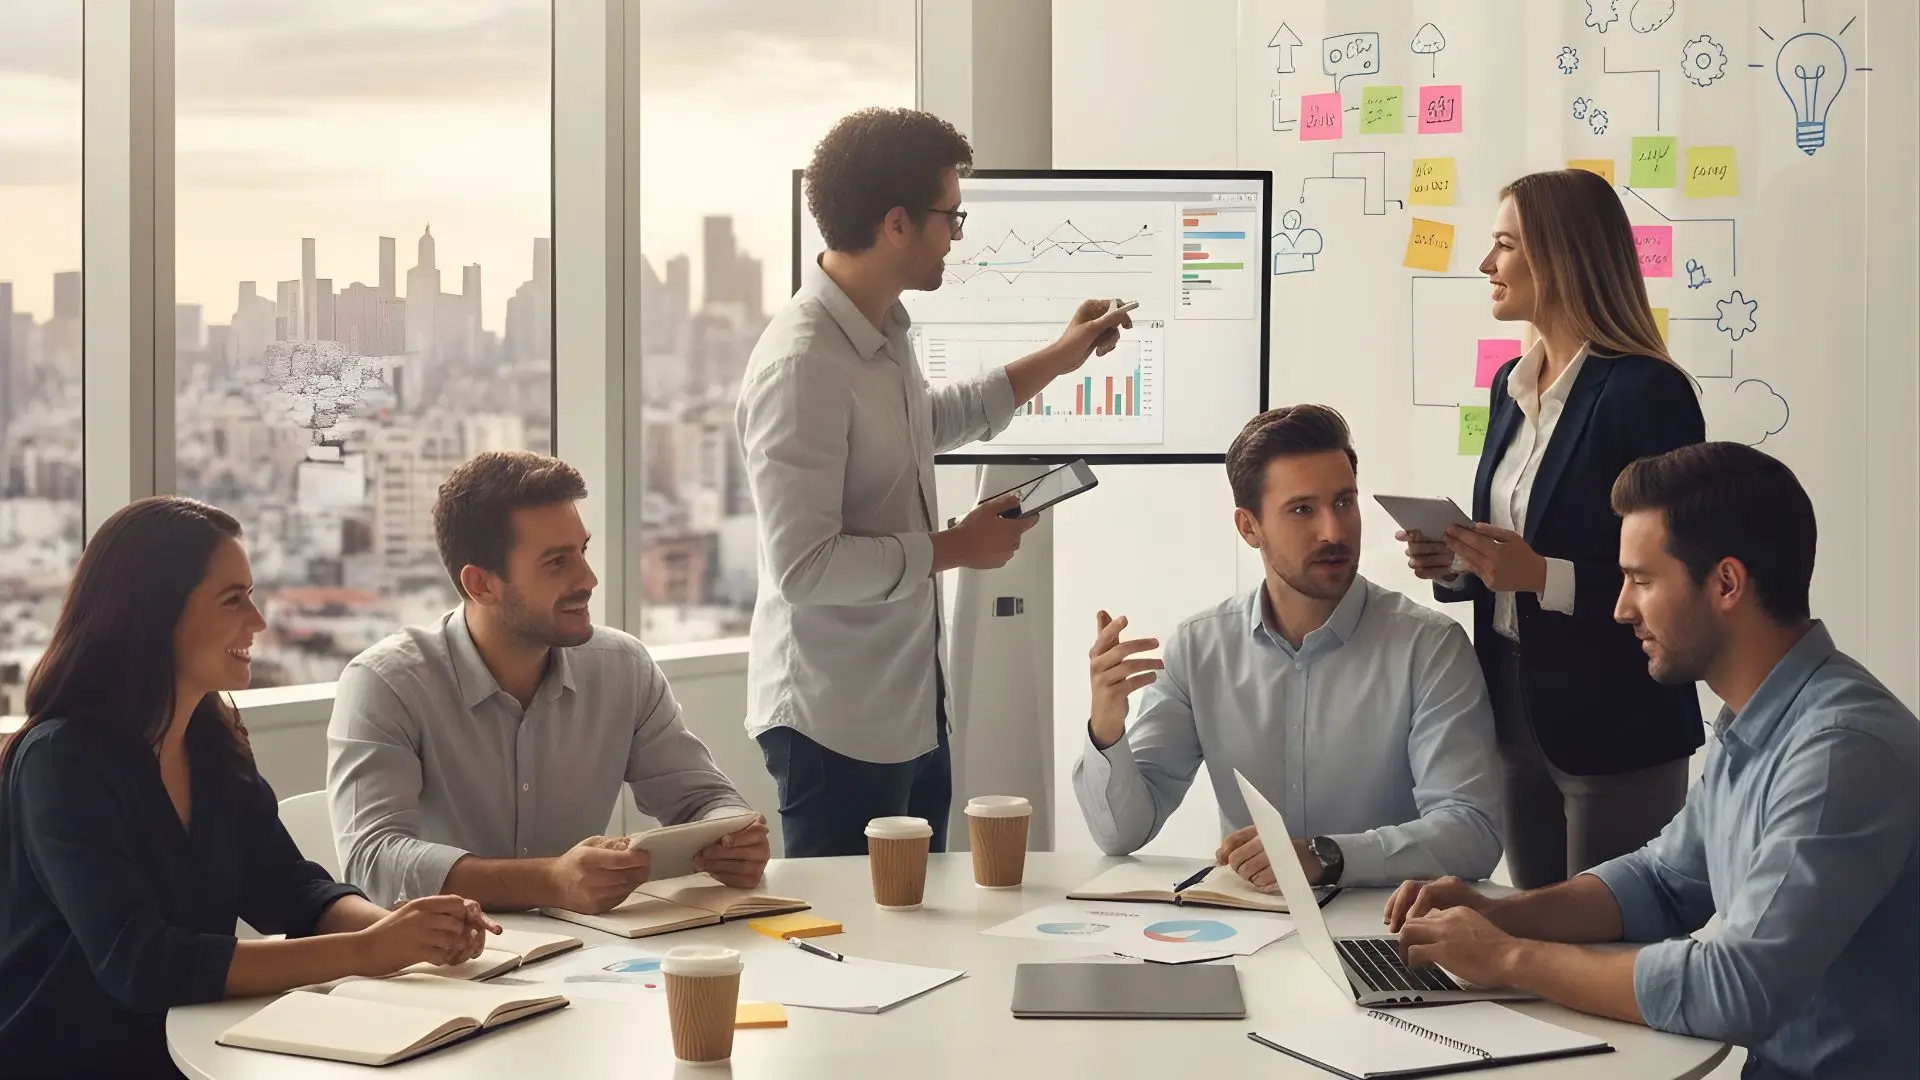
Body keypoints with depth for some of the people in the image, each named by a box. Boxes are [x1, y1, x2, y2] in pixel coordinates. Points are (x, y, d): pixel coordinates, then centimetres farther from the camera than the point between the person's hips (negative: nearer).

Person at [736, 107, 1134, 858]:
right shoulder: (800, 367, -24)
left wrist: (1060, 358, 29)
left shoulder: (882, 333, 5)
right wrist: (957, 548, -16)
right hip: (835, 724, -9)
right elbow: (803, 565, -27)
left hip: (910, 707, 9)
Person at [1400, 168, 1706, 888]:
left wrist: (1543, 577, -25)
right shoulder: (1512, 385, 11)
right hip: (1516, 712, 8)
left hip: (1615, 730, -8)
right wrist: (1456, 564, 1)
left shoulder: (1647, 391, -15)